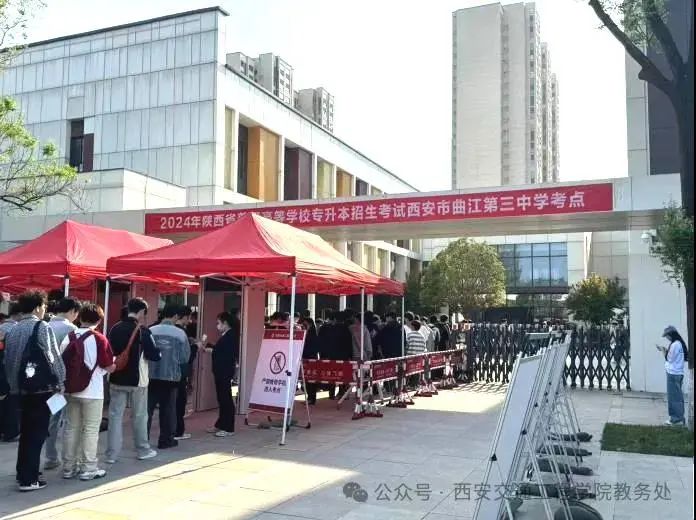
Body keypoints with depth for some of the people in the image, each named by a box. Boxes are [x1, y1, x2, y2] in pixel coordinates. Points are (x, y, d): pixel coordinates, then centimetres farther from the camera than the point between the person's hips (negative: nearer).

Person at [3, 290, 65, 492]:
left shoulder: (11, 331, 9)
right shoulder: (42, 327, -11)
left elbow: (8, 361, 11)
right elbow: (53, 357, -12)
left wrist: (14, 385, 17)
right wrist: (60, 382, -1)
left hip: (22, 388, 7)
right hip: (43, 388, -7)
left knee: (26, 432, 17)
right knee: (37, 433, -1)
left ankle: (23, 473, 26)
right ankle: (28, 480, 0)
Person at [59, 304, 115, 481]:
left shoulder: (68, 337, 2)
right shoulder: (99, 338, -12)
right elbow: (110, 367, -12)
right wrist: (115, 364, 10)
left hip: (71, 390, 5)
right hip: (92, 391, -5)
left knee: (71, 428, 12)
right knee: (91, 430, 2)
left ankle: (69, 467, 19)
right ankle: (88, 469, 5)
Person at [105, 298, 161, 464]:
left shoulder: (115, 329, 2)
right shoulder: (143, 331, -13)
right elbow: (154, 355, -13)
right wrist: (157, 353, 7)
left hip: (117, 379, 4)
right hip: (137, 379, -4)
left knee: (115, 415, 6)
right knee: (140, 416, 9)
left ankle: (112, 454, 7)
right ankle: (143, 450, 20)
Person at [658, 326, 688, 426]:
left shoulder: (675, 344, -18)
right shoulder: (679, 343, 12)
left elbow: (669, 359, -13)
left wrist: (663, 350, -3)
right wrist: (665, 350, 8)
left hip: (673, 374, -10)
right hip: (677, 373, 10)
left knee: (674, 396, -4)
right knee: (677, 396, 14)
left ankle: (676, 418, 0)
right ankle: (679, 417, 19)